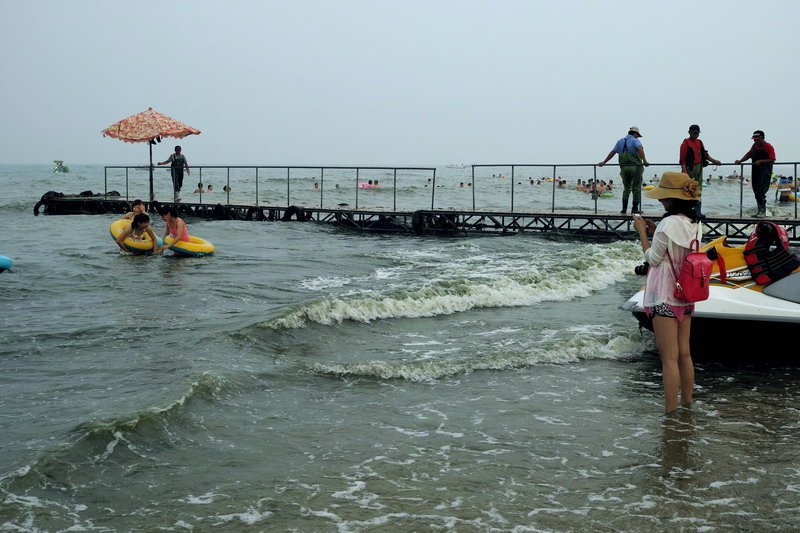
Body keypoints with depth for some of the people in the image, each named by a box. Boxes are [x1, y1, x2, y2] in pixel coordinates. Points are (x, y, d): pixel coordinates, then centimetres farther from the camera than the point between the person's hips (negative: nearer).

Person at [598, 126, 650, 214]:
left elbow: (612, 152, 16)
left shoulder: (620, 141, 15)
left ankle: (624, 208, 5)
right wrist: (644, 161, -30)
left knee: (626, 188, 14)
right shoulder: (635, 141, -1)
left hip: (624, 167, 5)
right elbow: (640, 149, -20)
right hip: (635, 167, -5)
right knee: (636, 188, 4)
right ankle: (635, 208, 4)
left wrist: (604, 162, 21)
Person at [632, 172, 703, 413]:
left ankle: (670, 412, 0)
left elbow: (653, 259, -12)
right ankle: (687, 404, 26)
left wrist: (642, 232, -4)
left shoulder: (669, 223, -18)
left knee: (669, 357, -4)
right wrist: (655, 232, 13)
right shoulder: (695, 224, 7)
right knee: (684, 354, 16)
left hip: (665, 297, -8)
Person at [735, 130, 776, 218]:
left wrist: (761, 161, -19)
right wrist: (740, 161, 7)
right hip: (755, 171, 8)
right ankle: (759, 210, 16)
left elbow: (772, 160, -14)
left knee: (761, 191, -14)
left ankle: (763, 211, -9)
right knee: (756, 191, 9)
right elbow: (748, 155, 22)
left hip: (765, 171, -8)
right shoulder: (755, 146, 14)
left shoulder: (768, 147, -9)